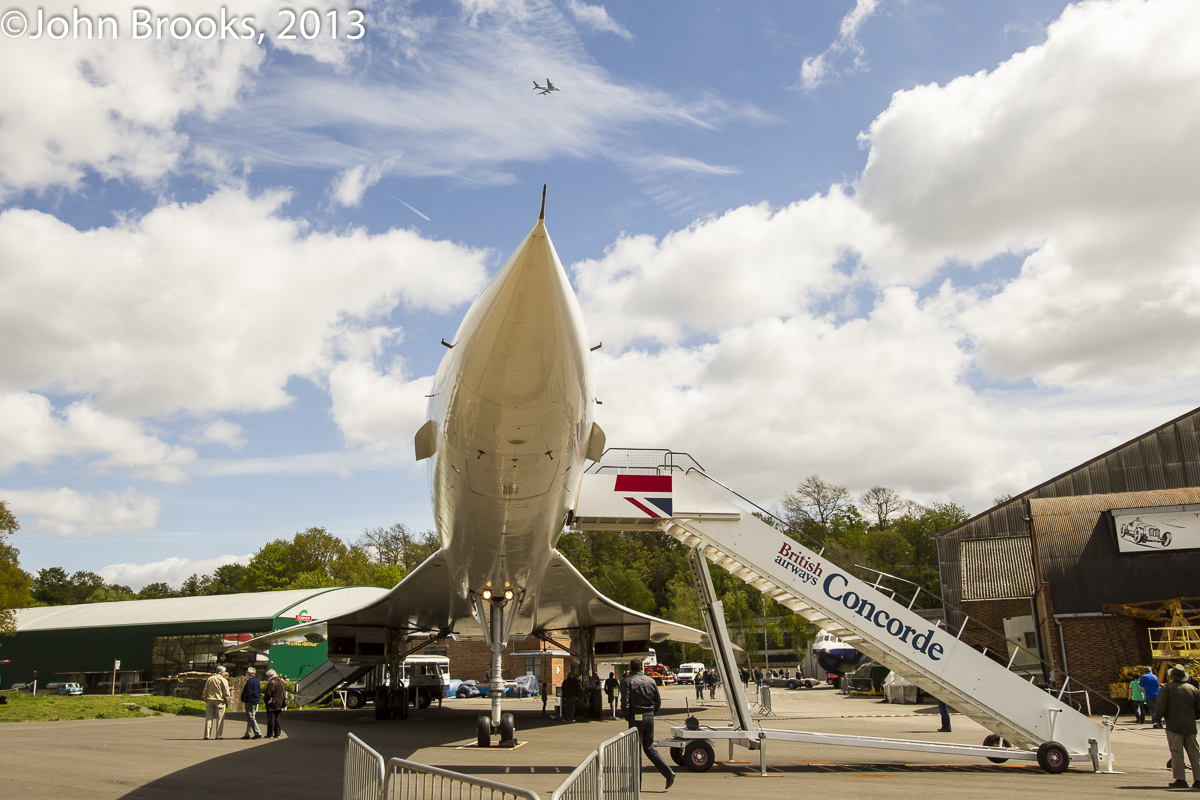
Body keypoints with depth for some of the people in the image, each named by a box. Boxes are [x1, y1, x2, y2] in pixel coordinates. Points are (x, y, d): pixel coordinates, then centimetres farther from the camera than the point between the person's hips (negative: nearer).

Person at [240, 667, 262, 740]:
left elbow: (247, 693, -20)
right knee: (250, 719, 14)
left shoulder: (250, 681, -15)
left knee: (251, 718, -7)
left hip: (250, 702, -10)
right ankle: (248, 734, 18)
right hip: (256, 702, 10)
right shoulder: (256, 681, 14)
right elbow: (259, 691, 19)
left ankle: (258, 733, -11)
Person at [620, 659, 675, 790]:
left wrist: (627, 716, -1)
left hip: (636, 717, -5)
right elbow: (658, 701, 10)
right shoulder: (651, 681, 7)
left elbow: (625, 703, -15)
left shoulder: (628, 682, -8)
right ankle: (668, 773, 3)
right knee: (649, 747, 14)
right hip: (650, 716, 5)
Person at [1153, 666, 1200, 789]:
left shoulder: (1167, 688, -4)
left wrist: (1157, 719, 0)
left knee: (1177, 753, -3)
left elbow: (1160, 705, -11)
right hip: (1190, 726, 4)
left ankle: (1181, 779, -5)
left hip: (1174, 726, -4)